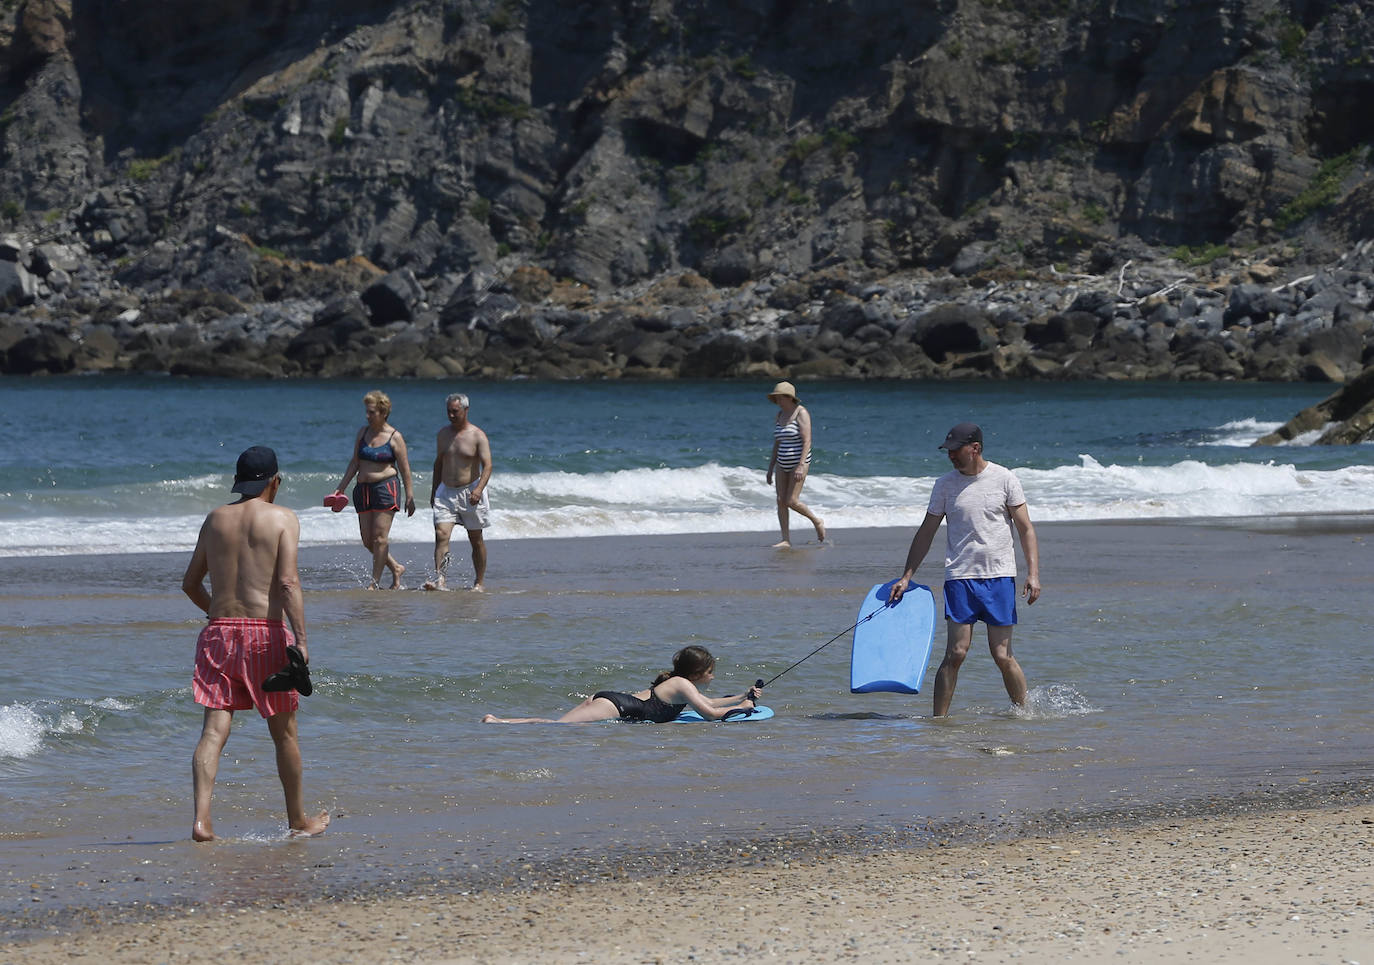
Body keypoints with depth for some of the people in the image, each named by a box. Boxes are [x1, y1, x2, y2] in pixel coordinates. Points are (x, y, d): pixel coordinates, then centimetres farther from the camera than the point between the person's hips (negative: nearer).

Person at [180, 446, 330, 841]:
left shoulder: (216, 518, 12)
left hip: (219, 632, 3)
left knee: (214, 730, -2)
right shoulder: (283, 519, -1)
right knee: (284, 733, 11)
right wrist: (300, 639, -17)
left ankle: (201, 819, -18)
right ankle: (298, 819, 24)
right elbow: (288, 582, -14)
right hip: (265, 632, -3)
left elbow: (191, 583, 17)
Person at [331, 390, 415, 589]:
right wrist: (341, 487, 8)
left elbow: (404, 469, -2)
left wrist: (409, 497, -3)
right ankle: (396, 568, 23)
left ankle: (375, 581, -3)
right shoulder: (363, 433, 10)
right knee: (367, 540, 5)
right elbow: (355, 462, 14)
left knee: (380, 536, -9)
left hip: (386, 487, -6)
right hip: (363, 489, 6)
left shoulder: (394, 437, -5)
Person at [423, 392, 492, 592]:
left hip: (470, 492, -3)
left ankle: (479, 583, 17)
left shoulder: (477, 436, -7)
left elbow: (487, 465, -16)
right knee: (441, 534, -14)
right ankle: (440, 579, -21)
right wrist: (434, 491, 19)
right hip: (446, 493, 3)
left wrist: (479, 489, -31)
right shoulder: (444, 434, 9)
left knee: (476, 540, 6)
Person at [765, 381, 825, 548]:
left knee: (792, 501, -12)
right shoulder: (780, 415, 11)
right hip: (783, 464, 8)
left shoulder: (801, 413, -13)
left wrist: (801, 466, -27)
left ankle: (816, 521, 12)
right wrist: (771, 468, 15)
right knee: (781, 501, -2)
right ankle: (786, 540, -1)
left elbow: (807, 441, -19)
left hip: (799, 462, -8)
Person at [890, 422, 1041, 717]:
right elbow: (926, 533, 10)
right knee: (955, 653, -9)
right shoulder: (945, 484, 5)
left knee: (1002, 655, -1)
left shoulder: (1005, 479, 0)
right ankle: (939, 719, -5)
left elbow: (1026, 529, 2)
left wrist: (1033, 573, -8)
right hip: (960, 577, 1)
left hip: (999, 577, -1)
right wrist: (906, 577, 6)